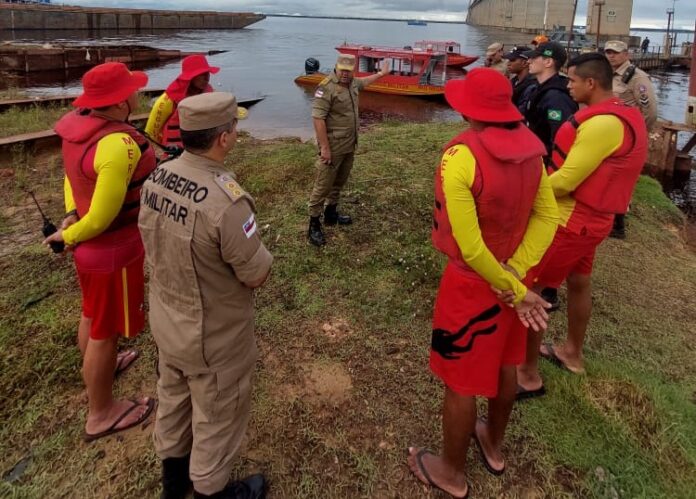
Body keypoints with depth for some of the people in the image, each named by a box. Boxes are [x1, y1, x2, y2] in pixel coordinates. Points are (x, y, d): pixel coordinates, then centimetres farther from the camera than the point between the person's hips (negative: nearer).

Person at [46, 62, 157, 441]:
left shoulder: (79, 125, -4)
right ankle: (101, 414, 27)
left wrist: (71, 217, 0)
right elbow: (102, 216, -26)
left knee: (93, 314, 28)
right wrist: (68, 237, -9)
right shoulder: (119, 145, -30)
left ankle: (97, 369, 55)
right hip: (113, 249, -9)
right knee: (106, 329, 8)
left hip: (92, 244, 9)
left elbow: (73, 176, 9)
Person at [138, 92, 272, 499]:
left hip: (166, 319, 8)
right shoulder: (226, 200, -34)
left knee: (174, 397, 28)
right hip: (213, 333, -7)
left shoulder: (158, 177, -10)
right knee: (217, 415, 17)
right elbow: (257, 275, -22)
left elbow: (155, 244, 4)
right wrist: (259, 253, -2)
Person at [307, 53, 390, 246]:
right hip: (333, 146, -9)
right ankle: (314, 225, 3)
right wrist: (324, 147, -25)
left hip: (349, 145, 9)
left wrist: (381, 73, 46)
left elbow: (364, 82, 34)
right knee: (323, 185, -4)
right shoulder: (326, 87, -20)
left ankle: (331, 214, 34)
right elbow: (318, 118, -23)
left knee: (339, 182, 18)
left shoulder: (352, 82, 7)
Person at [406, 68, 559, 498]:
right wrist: (516, 276, -14)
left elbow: (469, 247, -27)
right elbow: (548, 216, -6)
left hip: (473, 282, -7)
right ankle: (494, 446, 49)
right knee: (504, 366, 24)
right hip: (511, 275, 7)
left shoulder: (461, 157, -27)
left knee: (461, 382, 11)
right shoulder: (529, 149, -6)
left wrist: (515, 290, -15)